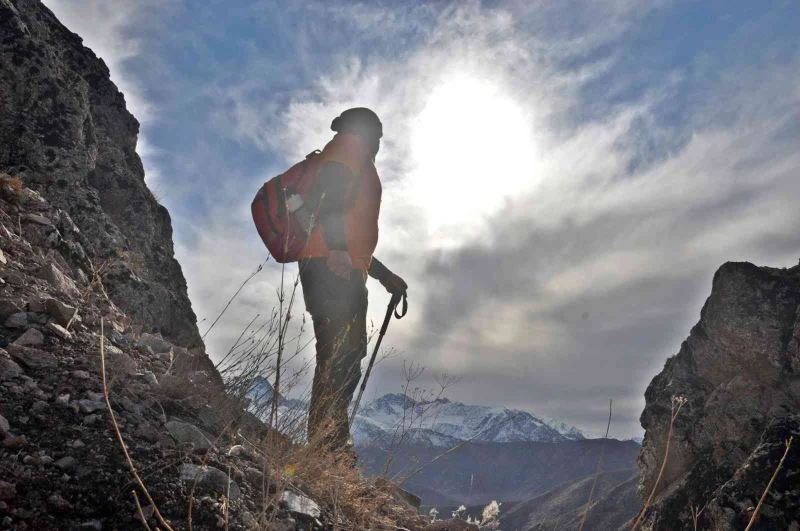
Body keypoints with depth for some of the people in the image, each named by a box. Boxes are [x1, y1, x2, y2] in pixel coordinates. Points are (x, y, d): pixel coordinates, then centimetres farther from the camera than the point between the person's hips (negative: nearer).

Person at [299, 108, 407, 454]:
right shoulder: (351, 146, 7)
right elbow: (328, 194, -16)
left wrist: (385, 276, 35)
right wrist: (337, 247, -29)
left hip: (341, 269, 10)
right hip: (334, 267, -10)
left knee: (343, 360, 6)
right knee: (341, 358, -18)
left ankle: (329, 450, 8)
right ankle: (329, 448, -21)